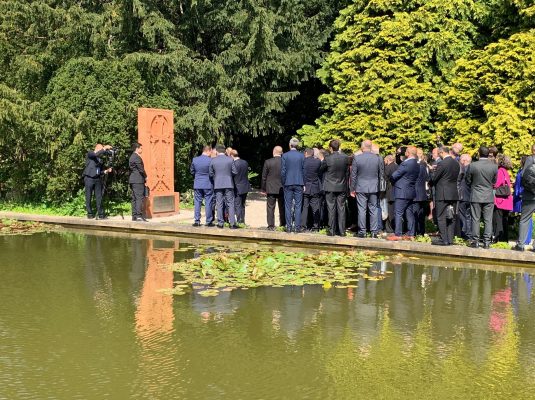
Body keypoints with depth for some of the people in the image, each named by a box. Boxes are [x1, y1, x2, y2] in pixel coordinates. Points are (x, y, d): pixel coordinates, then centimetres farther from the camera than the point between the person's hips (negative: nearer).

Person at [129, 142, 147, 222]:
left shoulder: (132, 157, 18)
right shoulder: (137, 157, -13)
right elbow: (141, 169, -16)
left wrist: (144, 177, 14)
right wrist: (145, 177, -1)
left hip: (133, 180, 10)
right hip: (138, 180, -10)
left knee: (134, 198, 9)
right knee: (139, 197, -11)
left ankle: (134, 216, 11)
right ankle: (139, 215, -15)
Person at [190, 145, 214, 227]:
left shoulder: (195, 160, 0)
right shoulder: (210, 160, -12)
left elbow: (192, 171, 10)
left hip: (197, 184, 3)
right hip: (208, 184, -3)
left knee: (197, 203, 8)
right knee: (208, 203, 4)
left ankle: (197, 221, 7)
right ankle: (209, 221, 6)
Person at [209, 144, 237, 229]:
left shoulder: (213, 161, -2)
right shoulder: (230, 160, -5)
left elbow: (211, 174, 5)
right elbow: (234, 172, -1)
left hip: (218, 185, 1)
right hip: (229, 184, -1)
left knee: (219, 204, 7)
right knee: (230, 204, 3)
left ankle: (220, 223, 8)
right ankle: (232, 223, -1)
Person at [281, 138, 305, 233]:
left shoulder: (285, 156, -4)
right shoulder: (302, 156, -1)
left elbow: (283, 171, -4)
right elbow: (304, 171, 1)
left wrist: (283, 183, 6)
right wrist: (303, 182, 11)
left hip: (288, 183, -1)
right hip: (299, 183, 1)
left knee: (288, 206, 5)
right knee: (298, 206, 4)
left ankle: (289, 227, 5)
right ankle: (297, 227, 2)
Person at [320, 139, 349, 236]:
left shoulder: (328, 159, -13)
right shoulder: (345, 158, -3)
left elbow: (321, 169, 2)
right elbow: (347, 171, 6)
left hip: (330, 187, -3)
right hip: (342, 187, 3)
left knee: (331, 209, 3)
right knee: (341, 209, 6)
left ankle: (331, 230, 5)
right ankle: (341, 231, 8)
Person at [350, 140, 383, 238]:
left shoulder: (356, 158, -8)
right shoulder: (378, 158, -2)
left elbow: (353, 175, -3)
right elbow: (381, 175, 4)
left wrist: (352, 189, 5)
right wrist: (379, 187, 15)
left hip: (360, 188, -2)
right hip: (374, 188, 2)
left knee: (361, 210, 3)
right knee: (374, 210, 7)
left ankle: (362, 232, 5)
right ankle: (374, 232, 8)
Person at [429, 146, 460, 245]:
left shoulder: (442, 164, -15)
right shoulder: (456, 163, 8)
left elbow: (434, 179, -11)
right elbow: (456, 178, 13)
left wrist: (430, 183, 11)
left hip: (443, 194, -7)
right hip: (454, 194, 7)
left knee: (441, 218, -2)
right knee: (451, 218, 11)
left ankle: (444, 240, -3)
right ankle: (450, 239, 13)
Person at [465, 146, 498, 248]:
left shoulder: (472, 166, -11)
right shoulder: (494, 166, -5)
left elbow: (468, 181, -1)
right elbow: (494, 182, 7)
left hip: (475, 196, -1)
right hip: (489, 197, 1)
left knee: (475, 220, 5)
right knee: (488, 220, 6)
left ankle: (475, 241, 6)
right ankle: (486, 242, 6)